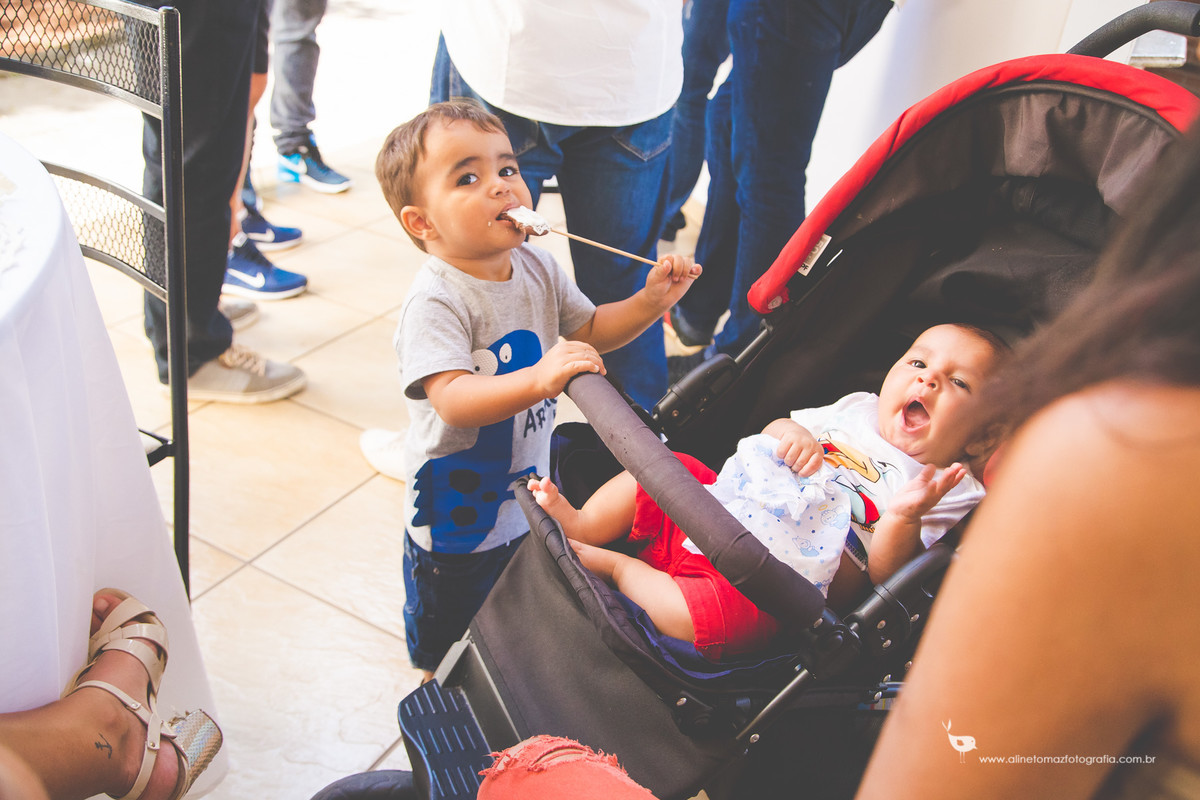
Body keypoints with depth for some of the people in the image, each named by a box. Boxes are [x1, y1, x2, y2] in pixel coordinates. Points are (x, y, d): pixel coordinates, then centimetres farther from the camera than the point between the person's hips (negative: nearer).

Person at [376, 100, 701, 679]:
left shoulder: (537, 268, -6)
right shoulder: (435, 303, -30)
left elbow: (590, 331, 7)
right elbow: (454, 400, -41)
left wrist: (651, 300, -9)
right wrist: (540, 379, -55)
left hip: (527, 495, 7)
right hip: (456, 513, -6)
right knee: (445, 638, 20)